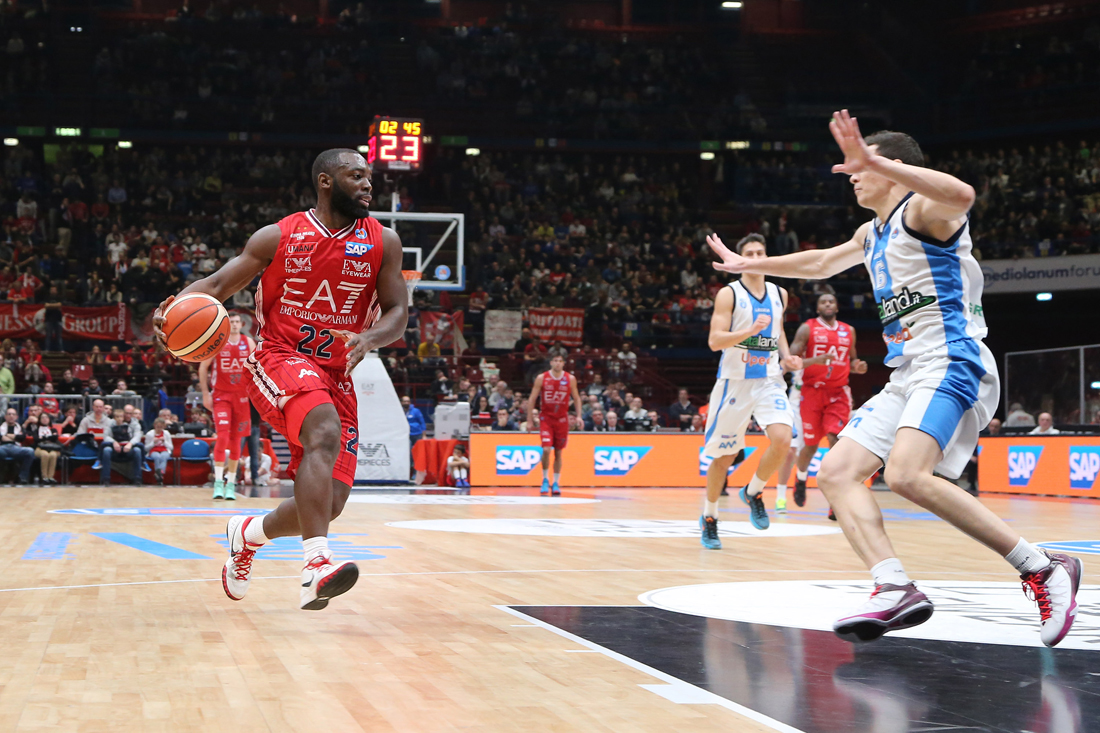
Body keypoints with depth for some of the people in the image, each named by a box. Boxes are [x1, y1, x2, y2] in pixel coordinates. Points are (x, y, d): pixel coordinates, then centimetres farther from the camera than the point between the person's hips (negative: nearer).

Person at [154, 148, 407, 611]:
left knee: (329, 501, -2)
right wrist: (177, 305, -19)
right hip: (280, 361, -4)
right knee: (325, 433, -36)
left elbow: (397, 311, 3)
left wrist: (369, 338, -20)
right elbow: (218, 284, 3)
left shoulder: (383, 242, 5)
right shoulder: (277, 238, 0)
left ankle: (248, 533, 30)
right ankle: (316, 565, -46)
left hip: (336, 376, 4)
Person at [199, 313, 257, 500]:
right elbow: (203, 367, 2)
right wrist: (205, 393, -4)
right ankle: (218, 481, -14)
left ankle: (231, 483, 12)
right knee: (222, 436, -16)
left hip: (242, 395, 3)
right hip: (221, 395, -3)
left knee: (236, 439, 5)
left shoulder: (249, 342, 4)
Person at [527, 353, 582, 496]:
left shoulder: (570, 379, -1)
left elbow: (576, 398, 8)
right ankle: (545, 480, 4)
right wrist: (529, 419, -3)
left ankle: (555, 483, 15)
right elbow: (532, 399, 0)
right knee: (546, 450, -14)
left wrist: (579, 416, -4)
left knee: (558, 452, 5)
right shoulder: (541, 378, -4)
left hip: (562, 419, 2)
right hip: (546, 418, -2)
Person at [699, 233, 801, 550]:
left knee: (782, 440, -21)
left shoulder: (779, 294, 8)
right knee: (724, 456, 5)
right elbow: (715, 340, -15)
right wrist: (751, 330, -29)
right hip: (735, 381, -3)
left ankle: (753, 492, 5)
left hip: (769, 380, 3)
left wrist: (786, 356, 6)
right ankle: (709, 519, 24)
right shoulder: (729, 294, -7)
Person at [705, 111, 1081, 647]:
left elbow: (961, 195, -31)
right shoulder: (872, 233, 23)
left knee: (907, 475, -30)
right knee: (836, 471, -2)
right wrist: (747, 264, 48)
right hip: (907, 375, 10)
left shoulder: (921, 210, -6)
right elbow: (820, 263, 41)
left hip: (952, 363, -10)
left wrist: (873, 160, -36)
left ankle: (1042, 569, -23)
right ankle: (894, 590, -17)